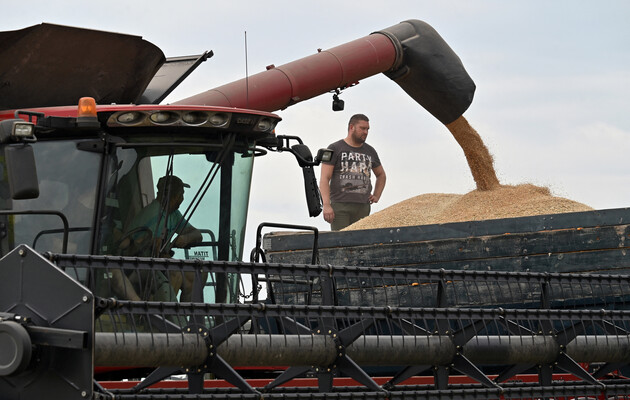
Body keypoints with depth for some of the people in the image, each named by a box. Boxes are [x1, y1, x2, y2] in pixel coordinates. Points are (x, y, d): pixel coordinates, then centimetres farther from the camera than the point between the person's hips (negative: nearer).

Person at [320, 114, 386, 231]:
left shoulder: (370, 151, 17)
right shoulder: (335, 149, 3)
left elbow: (381, 175, 34)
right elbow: (324, 179, -4)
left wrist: (376, 196, 16)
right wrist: (326, 205, -17)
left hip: (362, 207, 4)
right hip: (340, 206, -4)